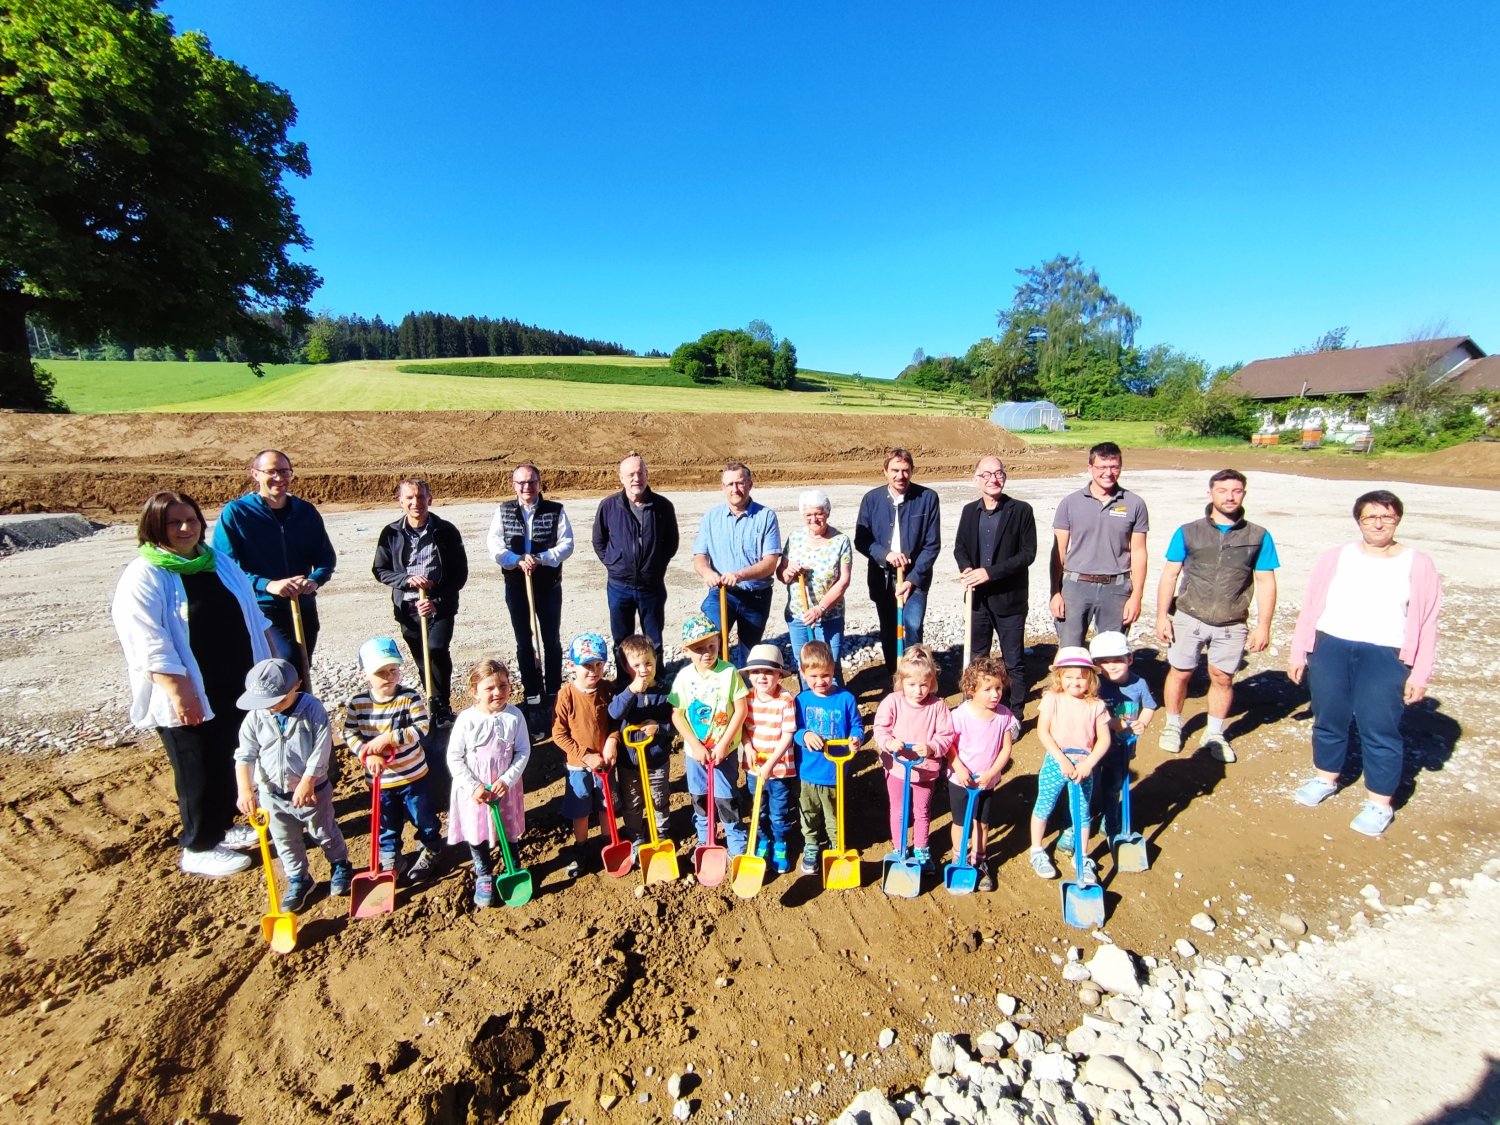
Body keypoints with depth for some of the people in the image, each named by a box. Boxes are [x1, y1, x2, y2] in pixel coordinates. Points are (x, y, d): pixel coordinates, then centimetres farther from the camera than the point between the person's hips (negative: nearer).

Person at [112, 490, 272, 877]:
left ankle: (224, 825, 39)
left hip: (237, 687, 6)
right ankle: (199, 848, 24)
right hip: (191, 699, -6)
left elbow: (252, 615, 14)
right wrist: (180, 694, -22)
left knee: (231, 762, 19)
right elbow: (151, 646, -18)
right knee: (200, 774, 6)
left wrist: (269, 661, 13)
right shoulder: (143, 577, -13)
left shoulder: (218, 561, 7)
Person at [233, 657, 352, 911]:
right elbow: (245, 755, -9)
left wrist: (307, 782, -23)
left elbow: (321, 749, -21)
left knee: (324, 832, 16)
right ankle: (298, 880, 39)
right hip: (272, 794, 3)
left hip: (312, 790, -3)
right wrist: (245, 789, -20)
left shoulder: (312, 709, -19)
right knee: (285, 841, 18)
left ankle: (340, 865, 40)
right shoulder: (255, 717, -11)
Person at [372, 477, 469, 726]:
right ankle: (438, 707, 25)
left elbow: (460, 573, -4)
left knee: (437, 651, -19)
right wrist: (407, 579, -14)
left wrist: (437, 602, -14)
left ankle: (441, 708, -4)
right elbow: (380, 571, 6)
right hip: (408, 608, 3)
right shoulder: (391, 533, 0)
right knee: (422, 661, 10)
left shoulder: (446, 531, -6)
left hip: (441, 607, -3)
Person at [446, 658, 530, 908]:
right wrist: (473, 786, -16)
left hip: (505, 787, 1)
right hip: (474, 791, 0)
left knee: (509, 833, 18)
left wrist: (507, 780, -17)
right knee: (477, 835, 15)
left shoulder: (514, 715, -14)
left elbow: (523, 751, -7)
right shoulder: (466, 719, -17)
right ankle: (484, 878, 39)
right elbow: (454, 758, -10)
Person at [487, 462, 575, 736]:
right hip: (516, 586, 2)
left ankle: (553, 692, 22)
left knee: (552, 641, 8)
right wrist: (517, 560, -20)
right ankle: (532, 694, 20)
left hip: (549, 586, -1)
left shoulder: (555, 511, -3)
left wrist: (541, 559, -21)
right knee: (524, 643, 8)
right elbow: (494, 546, -4)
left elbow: (566, 544, -7)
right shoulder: (503, 511, 2)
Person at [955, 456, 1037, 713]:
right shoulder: (969, 511, 5)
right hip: (978, 598, 4)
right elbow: (960, 547, 12)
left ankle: (1016, 715, 23)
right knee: (975, 659, 14)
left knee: (1014, 662, 8)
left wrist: (990, 572, -19)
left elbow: (1028, 553, -12)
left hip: (1010, 598, -4)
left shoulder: (1021, 510, -8)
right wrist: (966, 568, -9)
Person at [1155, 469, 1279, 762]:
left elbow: (1266, 583, 3)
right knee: (1179, 673, 7)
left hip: (1232, 625, 1)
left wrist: (1263, 626, 0)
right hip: (1189, 618, -1)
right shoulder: (1188, 533, -1)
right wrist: (1162, 616, -6)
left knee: (1222, 679, 10)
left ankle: (1214, 734, 28)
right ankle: (1173, 726, 27)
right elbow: (1169, 575, 0)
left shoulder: (1258, 537, 2)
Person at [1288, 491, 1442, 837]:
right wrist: (1298, 653, 5)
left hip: (1385, 657, -1)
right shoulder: (1335, 558, 3)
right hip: (1330, 649, 2)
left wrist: (1419, 674, -1)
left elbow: (1426, 624, 2)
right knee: (1328, 720, 13)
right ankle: (1325, 778, 34)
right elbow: (1310, 607, 6)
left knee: (1379, 729, 2)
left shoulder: (1418, 566, 1)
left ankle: (1379, 803, 18)